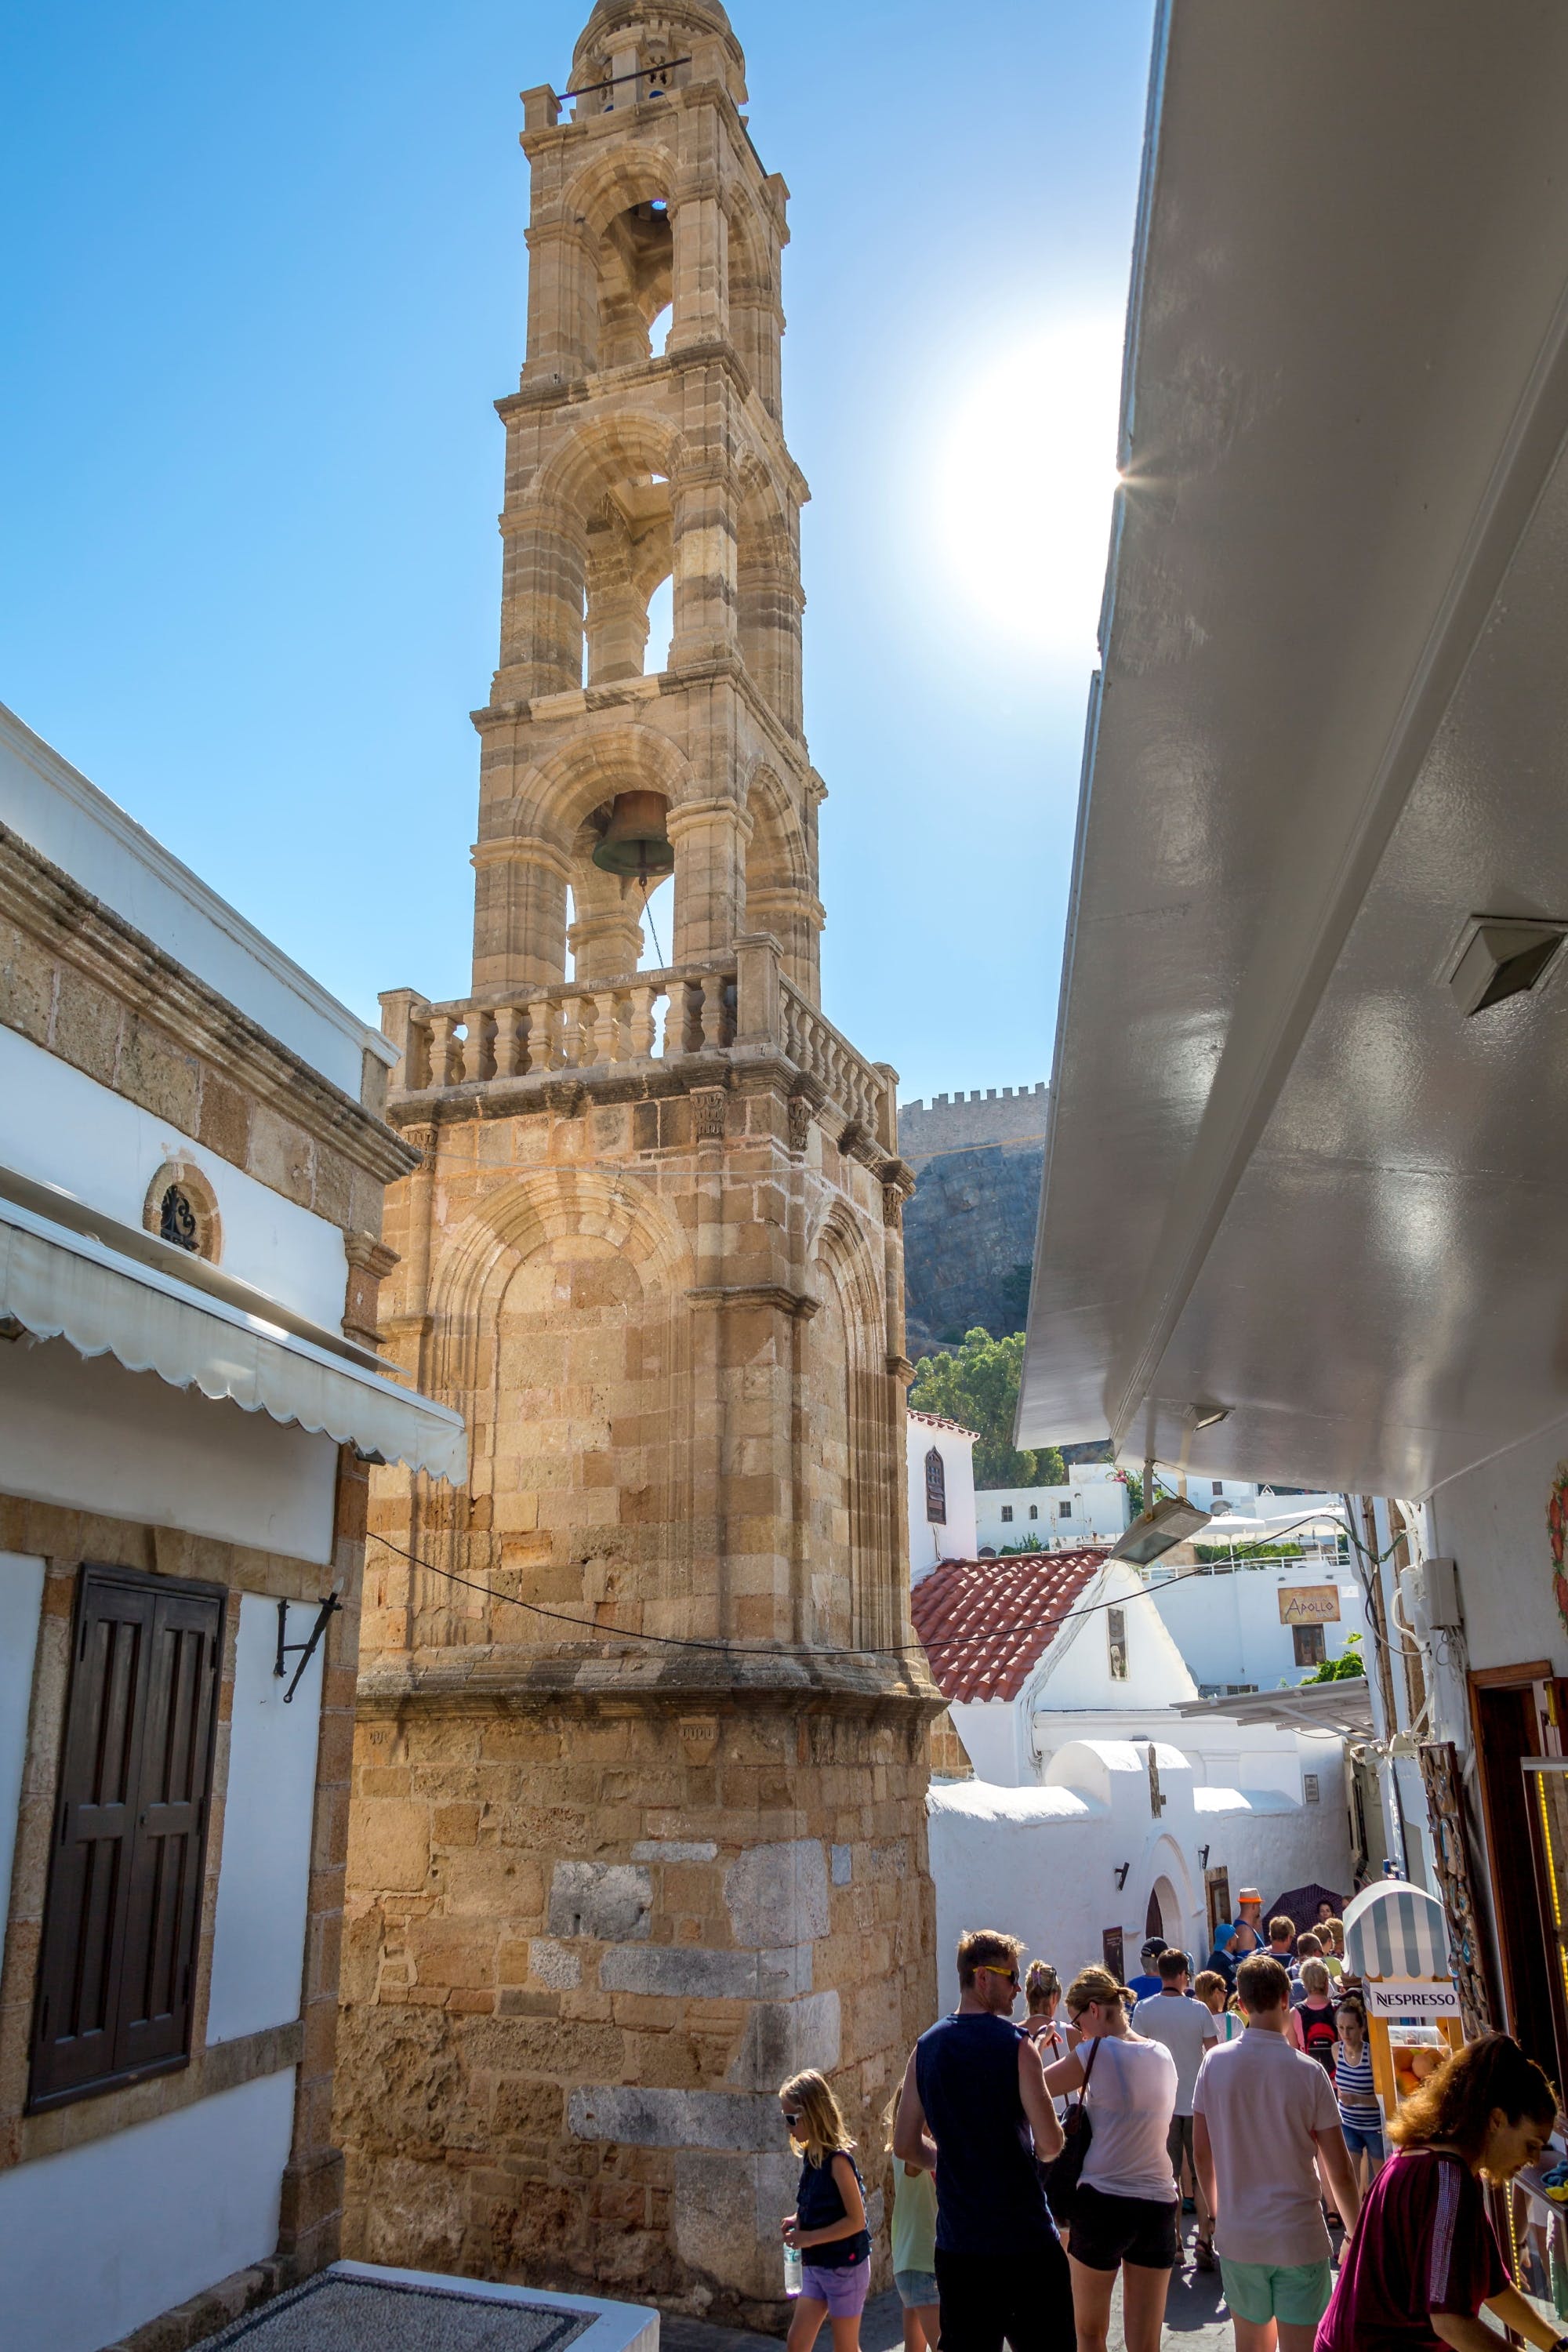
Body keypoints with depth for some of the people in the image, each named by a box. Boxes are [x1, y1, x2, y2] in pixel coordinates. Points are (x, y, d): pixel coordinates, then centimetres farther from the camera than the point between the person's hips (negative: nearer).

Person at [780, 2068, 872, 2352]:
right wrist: (799, 2220, -3)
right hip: (816, 2266, 8)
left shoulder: (838, 2160, -21)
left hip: (846, 2267, -8)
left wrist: (809, 2238, -21)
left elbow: (856, 2220, -22)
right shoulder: (810, 2156, 3)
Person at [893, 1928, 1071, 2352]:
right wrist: (1038, 2145, 6)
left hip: (957, 2242, 5)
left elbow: (906, 2147, 7)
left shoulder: (926, 2047, 4)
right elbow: (1050, 2143, -15)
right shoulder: (1015, 2044, -13)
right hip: (1024, 2238, -5)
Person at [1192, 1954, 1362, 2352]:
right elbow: (1339, 2173, -7)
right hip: (1299, 2238, -2)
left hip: (1237, 2238, 3)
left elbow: (1202, 2153, 3)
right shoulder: (1309, 2072, -12)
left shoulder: (1215, 2063, -5)